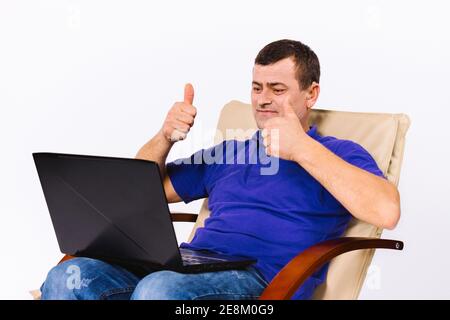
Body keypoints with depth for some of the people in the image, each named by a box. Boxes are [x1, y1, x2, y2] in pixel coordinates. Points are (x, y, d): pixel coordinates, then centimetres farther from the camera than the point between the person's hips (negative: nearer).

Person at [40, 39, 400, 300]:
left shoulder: (338, 154, 12)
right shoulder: (227, 153, 30)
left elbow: (387, 211, -11)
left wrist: (302, 148, -12)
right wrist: (165, 136, 11)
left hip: (260, 278, -6)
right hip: (188, 264, 6)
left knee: (160, 289, -39)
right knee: (67, 278, -22)